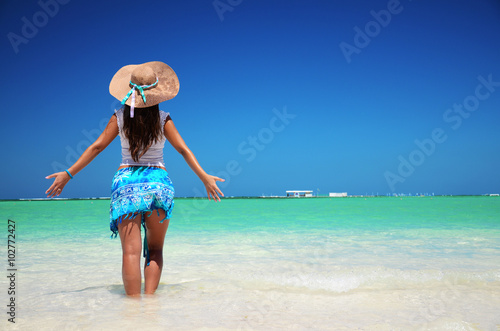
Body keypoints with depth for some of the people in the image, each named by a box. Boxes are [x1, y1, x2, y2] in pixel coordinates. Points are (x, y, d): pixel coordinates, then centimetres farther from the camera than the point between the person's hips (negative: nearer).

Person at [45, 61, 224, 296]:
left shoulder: (120, 117, 2)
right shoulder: (163, 119, -1)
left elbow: (97, 146, 2)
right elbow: (183, 150, -1)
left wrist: (68, 174, 10)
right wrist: (205, 178, 6)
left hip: (126, 182, 0)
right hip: (158, 182, 0)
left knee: (131, 250, -4)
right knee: (155, 249, 12)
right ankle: (150, 295, 1)